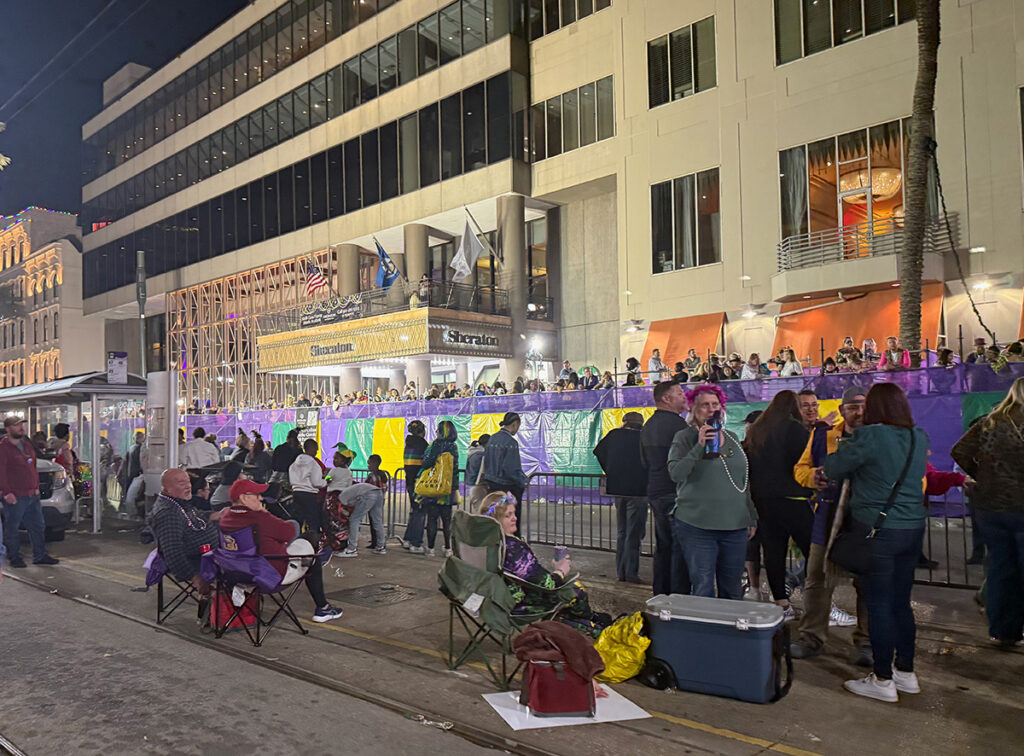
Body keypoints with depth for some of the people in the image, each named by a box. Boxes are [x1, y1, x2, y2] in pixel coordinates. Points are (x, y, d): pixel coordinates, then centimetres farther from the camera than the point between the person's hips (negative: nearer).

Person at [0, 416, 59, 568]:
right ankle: (14, 558, 15)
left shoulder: (27, 444, 14)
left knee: (38, 526, 11)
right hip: (14, 497, -8)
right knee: (13, 529, 3)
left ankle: (40, 555, 19)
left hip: (32, 494, 8)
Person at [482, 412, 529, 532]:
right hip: (507, 487, -8)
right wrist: (524, 482, -9)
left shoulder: (492, 439, 6)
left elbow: (485, 462, 14)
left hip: (492, 485, 8)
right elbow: (512, 469, -21)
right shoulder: (511, 442, -18)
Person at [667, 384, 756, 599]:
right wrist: (699, 447, -25)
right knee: (703, 590, -3)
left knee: (732, 591, 11)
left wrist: (751, 517, 20)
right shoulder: (685, 438, -2)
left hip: (735, 526, 5)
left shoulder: (732, 438, 14)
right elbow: (675, 473, -17)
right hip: (697, 527, -5)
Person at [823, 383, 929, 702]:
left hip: (878, 530, -7)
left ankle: (883, 680, 9)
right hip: (913, 528, 7)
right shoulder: (919, 438, 4)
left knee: (878, 605, 2)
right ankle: (906, 672, 27)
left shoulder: (869, 437, -16)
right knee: (901, 602, 17)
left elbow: (831, 469, -10)